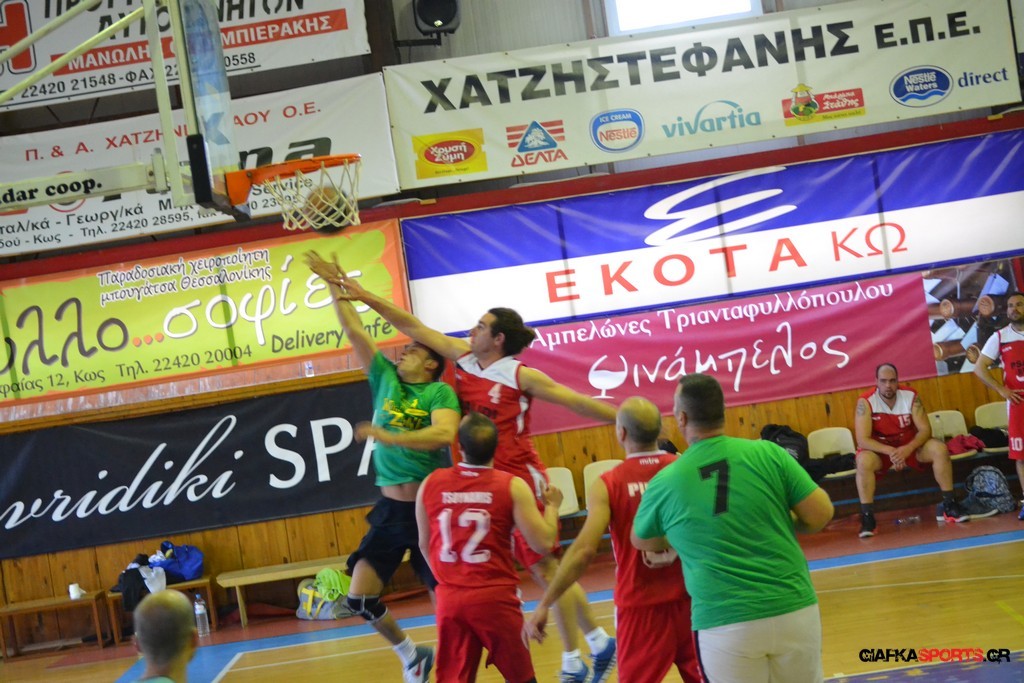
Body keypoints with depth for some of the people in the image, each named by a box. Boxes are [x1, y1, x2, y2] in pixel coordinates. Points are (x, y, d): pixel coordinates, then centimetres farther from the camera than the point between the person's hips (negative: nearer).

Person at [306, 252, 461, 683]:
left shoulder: (440, 392, -4)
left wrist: (390, 437, -28)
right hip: (389, 510, 5)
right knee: (359, 597, -1)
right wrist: (336, 287, 5)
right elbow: (354, 332, 8)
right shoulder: (385, 379, 9)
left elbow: (444, 434, -24)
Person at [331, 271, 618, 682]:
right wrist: (364, 296, 4)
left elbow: (574, 401, -11)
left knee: (544, 567, -1)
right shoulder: (463, 356, 4)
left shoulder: (520, 376, -12)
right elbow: (414, 328, 6)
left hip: (520, 479, -6)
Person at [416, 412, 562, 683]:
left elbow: (425, 544, 12)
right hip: (496, 597, -2)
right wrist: (552, 506, 9)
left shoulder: (430, 484, 1)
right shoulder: (512, 486, -8)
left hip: (450, 599, 2)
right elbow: (543, 542, -9)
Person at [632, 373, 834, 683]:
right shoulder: (768, 453, -4)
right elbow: (821, 514, 0)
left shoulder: (664, 482, -1)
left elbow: (642, 542, 17)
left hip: (724, 623, -1)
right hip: (795, 610, 1)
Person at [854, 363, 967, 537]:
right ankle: (867, 516, -28)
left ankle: (948, 505, -10)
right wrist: (890, 451, -38)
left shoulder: (911, 396, -13)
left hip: (910, 446, 3)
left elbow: (925, 429, -13)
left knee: (939, 449, -22)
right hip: (880, 449, -3)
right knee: (864, 460, -35)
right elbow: (862, 440, -25)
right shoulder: (865, 401, -21)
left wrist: (908, 449, -32)